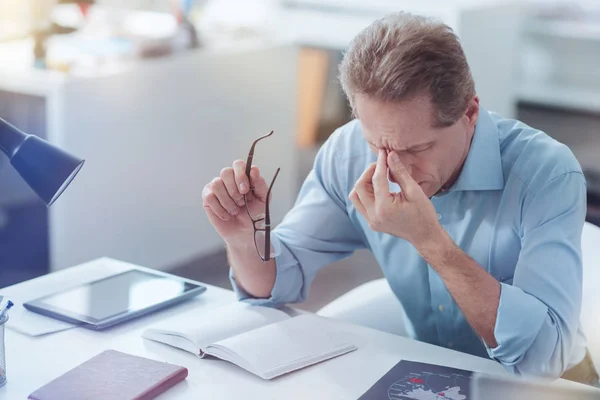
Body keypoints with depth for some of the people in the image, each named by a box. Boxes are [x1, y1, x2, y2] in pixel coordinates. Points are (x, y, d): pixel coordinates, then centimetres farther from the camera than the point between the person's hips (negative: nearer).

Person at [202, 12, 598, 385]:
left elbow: (544, 353, -28)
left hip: (546, 384, -2)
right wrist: (244, 235, -24)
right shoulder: (349, 153, -11)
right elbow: (274, 285, -4)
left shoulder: (547, 174, -22)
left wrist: (430, 240, -34)